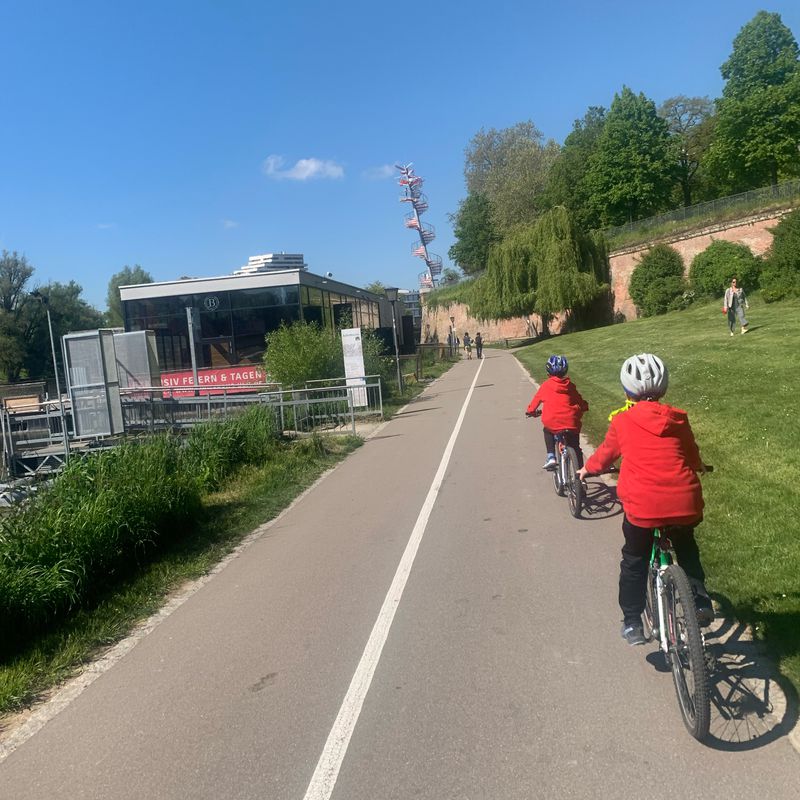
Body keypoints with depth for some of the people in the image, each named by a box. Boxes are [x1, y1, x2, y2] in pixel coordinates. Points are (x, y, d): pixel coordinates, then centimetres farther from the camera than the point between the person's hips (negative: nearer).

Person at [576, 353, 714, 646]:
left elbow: (606, 452, 18)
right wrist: (698, 467, 47)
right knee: (686, 550, 33)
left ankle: (632, 623, 20)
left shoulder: (622, 421, 2)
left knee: (634, 562, 18)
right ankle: (700, 599, 26)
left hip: (642, 506, -2)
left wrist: (587, 469, 38)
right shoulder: (678, 420, 8)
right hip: (684, 502, 3)